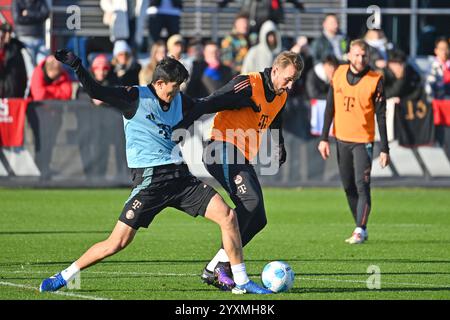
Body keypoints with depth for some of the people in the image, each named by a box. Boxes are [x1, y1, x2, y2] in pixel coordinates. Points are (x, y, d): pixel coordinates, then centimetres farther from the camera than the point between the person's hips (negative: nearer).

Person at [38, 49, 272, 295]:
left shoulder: (179, 101, 13)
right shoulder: (135, 97, -5)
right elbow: (96, 92, -13)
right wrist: (76, 66, -27)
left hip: (179, 176, 6)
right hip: (149, 180, -6)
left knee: (228, 217, -7)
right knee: (116, 243, -9)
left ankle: (241, 282, 3)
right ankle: (64, 277, 8)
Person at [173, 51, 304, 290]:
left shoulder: (281, 96, 14)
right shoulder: (248, 85, -14)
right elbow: (209, 104, -20)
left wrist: (280, 147, 17)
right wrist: (181, 126, -27)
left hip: (242, 160, 9)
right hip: (223, 151, -9)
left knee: (257, 220, 3)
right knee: (250, 200, -28)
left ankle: (213, 270, 7)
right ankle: (221, 264, -26)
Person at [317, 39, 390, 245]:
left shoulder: (375, 81, -8)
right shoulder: (339, 74, 3)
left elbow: (381, 116, -6)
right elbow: (330, 107, 10)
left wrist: (384, 149, -8)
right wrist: (324, 138, 7)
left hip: (363, 141, -5)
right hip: (342, 139, 5)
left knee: (362, 185, -13)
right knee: (348, 187, 9)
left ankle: (360, 231, -12)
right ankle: (361, 228, 18)